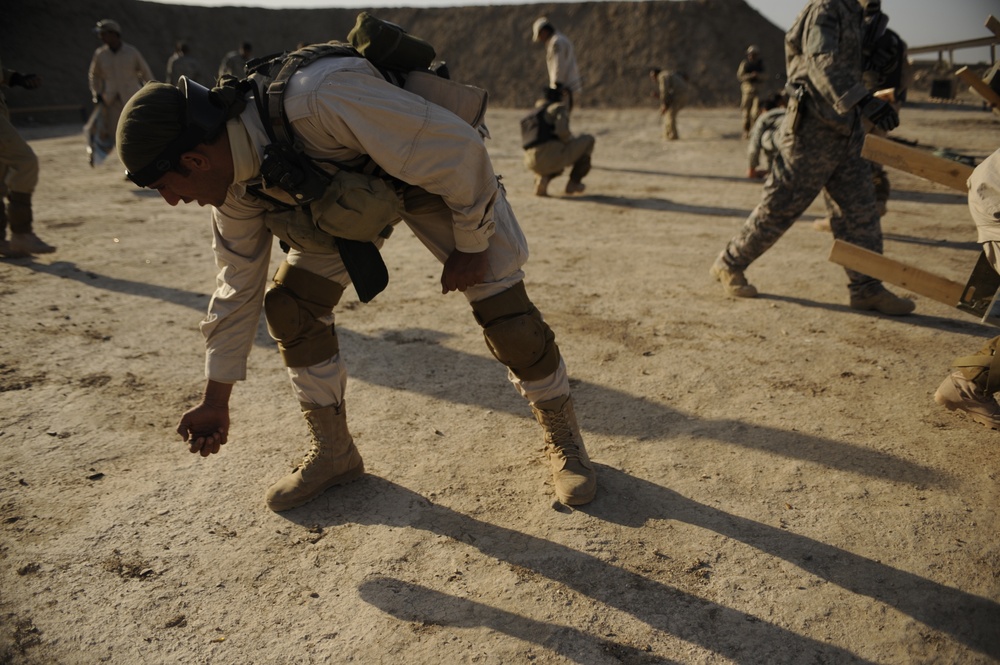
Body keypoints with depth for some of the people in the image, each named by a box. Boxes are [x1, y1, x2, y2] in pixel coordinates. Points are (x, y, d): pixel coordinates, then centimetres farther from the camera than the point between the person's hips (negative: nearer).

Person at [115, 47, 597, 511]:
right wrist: (215, 401, 4)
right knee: (290, 307, -7)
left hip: (436, 172, -5)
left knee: (504, 310, -11)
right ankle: (333, 451, 12)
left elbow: (459, 150, -34)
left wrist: (470, 246, -21)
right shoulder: (235, 180, -16)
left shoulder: (318, 99, -42)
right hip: (347, 193, 6)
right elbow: (238, 286, -2)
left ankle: (562, 437, 14)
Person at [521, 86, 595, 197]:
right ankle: (573, 183, 17)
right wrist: (573, 140, 7)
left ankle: (543, 178, 7)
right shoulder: (560, 108, 5)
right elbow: (562, 131, -13)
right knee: (588, 140, 18)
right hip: (552, 156, -7)